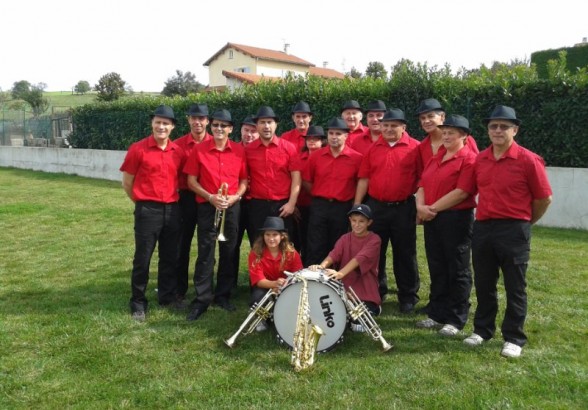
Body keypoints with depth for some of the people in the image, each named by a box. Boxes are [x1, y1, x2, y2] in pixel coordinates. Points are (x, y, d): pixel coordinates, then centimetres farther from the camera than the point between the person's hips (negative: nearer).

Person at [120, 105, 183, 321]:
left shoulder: (178, 151, 5)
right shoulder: (138, 149, -6)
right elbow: (127, 183, 0)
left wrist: (173, 198, 12)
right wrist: (142, 202, 7)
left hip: (173, 210, 4)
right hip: (148, 210, -4)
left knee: (170, 257, 13)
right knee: (142, 258, 4)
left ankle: (168, 297, 29)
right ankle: (138, 303, 18)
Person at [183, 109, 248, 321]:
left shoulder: (239, 150, 3)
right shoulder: (199, 150, -1)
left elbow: (244, 180, 7)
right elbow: (191, 181, -1)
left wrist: (235, 197, -10)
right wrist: (210, 197, -15)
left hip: (232, 207, 2)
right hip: (208, 207, -2)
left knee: (229, 253, 9)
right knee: (205, 254, -1)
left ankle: (223, 295, 23)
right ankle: (201, 300, 7)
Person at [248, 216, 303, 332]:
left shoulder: (292, 253, -11)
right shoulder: (256, 253, -15)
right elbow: (258, 279, -22)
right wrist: (274, 284, -43)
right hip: (265, 288, -1)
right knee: (258, 297, -35)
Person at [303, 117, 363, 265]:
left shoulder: (356, 158, -4)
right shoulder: (316, 156, 1)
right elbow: (306, 181, 8)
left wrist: (354, 203, -1)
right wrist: (319, 196, 3)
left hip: (343, 208, -1)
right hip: (319, 206, 1)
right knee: (315, 248, 5)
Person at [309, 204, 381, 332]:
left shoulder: (374, 240, -9)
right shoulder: (345, 238, 5)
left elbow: (360, 258, -26)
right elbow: (334, 254, -14)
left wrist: (340, 273, -43)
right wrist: (322, 266, -37)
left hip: (365, 293, -3)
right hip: (344, 289, 4)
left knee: (359, 325, -19)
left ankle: (373, 309, 12)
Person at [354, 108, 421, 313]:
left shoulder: (415, 147, -3)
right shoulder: (373, 148, 6)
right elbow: (364, 179, 6)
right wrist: (357, 205, 2)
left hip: (404, 208, -3)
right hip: (376, 206, 3)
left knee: (405, 254, 7)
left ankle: (408, 297, 20)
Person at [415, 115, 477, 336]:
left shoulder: (469, 159, -8)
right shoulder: (435, 158, 16)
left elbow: (462, 192, -18)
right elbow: (423, 185, 14)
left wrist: (432, 208, -14)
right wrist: (421, 206, -6)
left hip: (457, 219, -7)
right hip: (432, 219, 8)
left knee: (457, 271, 2)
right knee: (437, 269, 13)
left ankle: (456, 320, 12)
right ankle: (437, 314, 23)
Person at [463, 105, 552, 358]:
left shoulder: (528, 160, -8)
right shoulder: (480, 159, 6)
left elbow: (544, 198, -3)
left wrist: (524, 222, 7)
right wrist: (487, 215, 14)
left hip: (514, 231, -5)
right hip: (482, 228, 5)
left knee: (515, 287, 5)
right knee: (483, 284, 13)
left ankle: (514, 339, 17)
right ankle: (482, 330, 28)